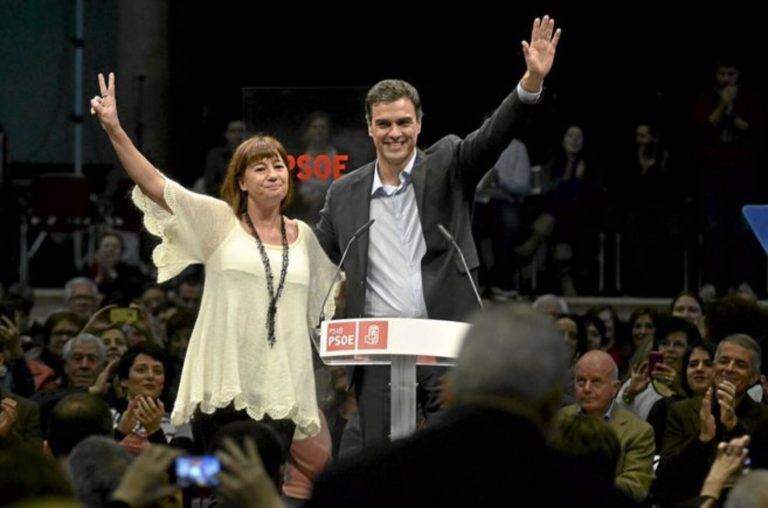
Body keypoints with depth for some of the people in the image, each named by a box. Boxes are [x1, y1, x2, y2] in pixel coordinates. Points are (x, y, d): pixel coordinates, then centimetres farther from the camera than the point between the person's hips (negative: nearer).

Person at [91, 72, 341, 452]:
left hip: (278, 388, 3)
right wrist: (115, 131, -15)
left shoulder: (303, 236, 14)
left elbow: (332, 290, 30)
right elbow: (155, 185, -7)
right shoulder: (220, 221, 3)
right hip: (224, 385, -3)